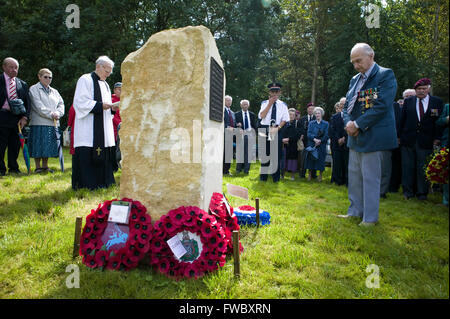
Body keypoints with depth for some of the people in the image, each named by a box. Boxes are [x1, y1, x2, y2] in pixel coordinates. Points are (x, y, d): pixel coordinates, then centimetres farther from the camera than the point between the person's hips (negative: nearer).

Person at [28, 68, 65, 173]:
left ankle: (45, 166, 15)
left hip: (53, 123, 5)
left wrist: (57, 113, -9)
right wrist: (51, 114, -15)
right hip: (39, 122, -5)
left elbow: (61, 104, 10)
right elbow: (38, 105, -9)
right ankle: (38, 167, 5)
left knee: (48, 145, 6)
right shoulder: (34, 89, 2)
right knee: (39, 145, -3)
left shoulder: (54, 91, 20)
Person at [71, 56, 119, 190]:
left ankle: (102, 182, 14)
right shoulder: (85, 80, -3)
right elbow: (80, 103, -13)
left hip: (103, 129, 8)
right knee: (87, 156, -9)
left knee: (104, 155, 7)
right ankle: (85, 184, -2)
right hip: (88, 130, -8)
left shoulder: (105, 84, 21)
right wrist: (100, 105, -19)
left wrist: (112, 107, 4)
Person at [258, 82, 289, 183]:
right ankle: (263, 176, 14)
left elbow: (285, 119, 2)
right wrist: (270, 104, -9)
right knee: (264, 153, 3)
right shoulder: (265, 103, 7)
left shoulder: (283, 105, 7)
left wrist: (278, 128, -14)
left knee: (276, 154, 2)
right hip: (265, 129, 0)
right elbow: (261, 116, -8)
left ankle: (275, 177, 11)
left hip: (277, 130, 0)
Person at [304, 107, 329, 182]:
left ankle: (320, 176, 10)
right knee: (310, 159, -3)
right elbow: (309, 134, 1)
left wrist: (320, 141, -15)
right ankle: (309, 175, 8)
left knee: (321, 159, -3)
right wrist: (314, 139, -16)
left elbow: (326, 135, -2)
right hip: (311, 145, 1)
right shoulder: (311, 123, 13)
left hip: (321, 146, -1)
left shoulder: (326, 124, 7)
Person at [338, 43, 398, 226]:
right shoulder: (355, 79, 16)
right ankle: (355, 211, 26)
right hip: (355, 136, 8)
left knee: (370, 178, -2)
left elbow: (381, 106, -17)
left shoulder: (385, 75, -6)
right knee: (354, 176, 13)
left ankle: (370, 217, 10)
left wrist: (358, 125, -17)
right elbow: (347, 106, 16)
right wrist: (348, 123, -4)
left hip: (373, 136, -8)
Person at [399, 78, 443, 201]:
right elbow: (402, 120, 7)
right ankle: (408, 191, 16)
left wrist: (437, 138, -2)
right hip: (408, 140, 1)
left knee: (423, 168, 5)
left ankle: (422, 193, 17)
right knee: (408, 167, 5)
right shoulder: (408, 101, 7)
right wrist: (399, 136, 3)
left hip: (426, 141, -1)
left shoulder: (437, 102, 5)